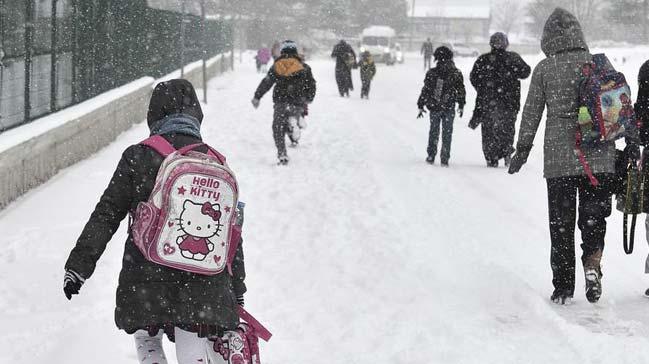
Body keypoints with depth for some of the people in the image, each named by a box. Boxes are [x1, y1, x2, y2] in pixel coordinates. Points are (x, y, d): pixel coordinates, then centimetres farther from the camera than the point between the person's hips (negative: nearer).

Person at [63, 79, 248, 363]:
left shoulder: (138, 156, -4)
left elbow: (106, 215, -4)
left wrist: (79, 265, 3)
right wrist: (236, 291, 17)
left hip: (147, 278, -2)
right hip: (203, 285, 2)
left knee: (147, 340, 22)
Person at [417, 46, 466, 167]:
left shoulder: (431, 73, -6)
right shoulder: (456, 73, -4)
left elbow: (425, 91, -3)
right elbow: (461, 91, 2)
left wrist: (420, 106, 5)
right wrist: (461, 105, 14)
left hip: (434, 107, 0)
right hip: (449, 108, 0)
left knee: (434, 132, 15)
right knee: (447, 133, 7)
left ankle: (431, 156, 17)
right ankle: (444, 159, 5)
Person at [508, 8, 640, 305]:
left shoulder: (544, 69, -2)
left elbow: (531, 113, 2)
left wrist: (522, 150, 11)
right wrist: (632, 143, 13)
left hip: (559, 159, -1)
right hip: (600, 157, 1)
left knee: (561, 223, 8)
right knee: (594, 216, 13)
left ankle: (563, 288, 10)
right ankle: (592, 263, -11)